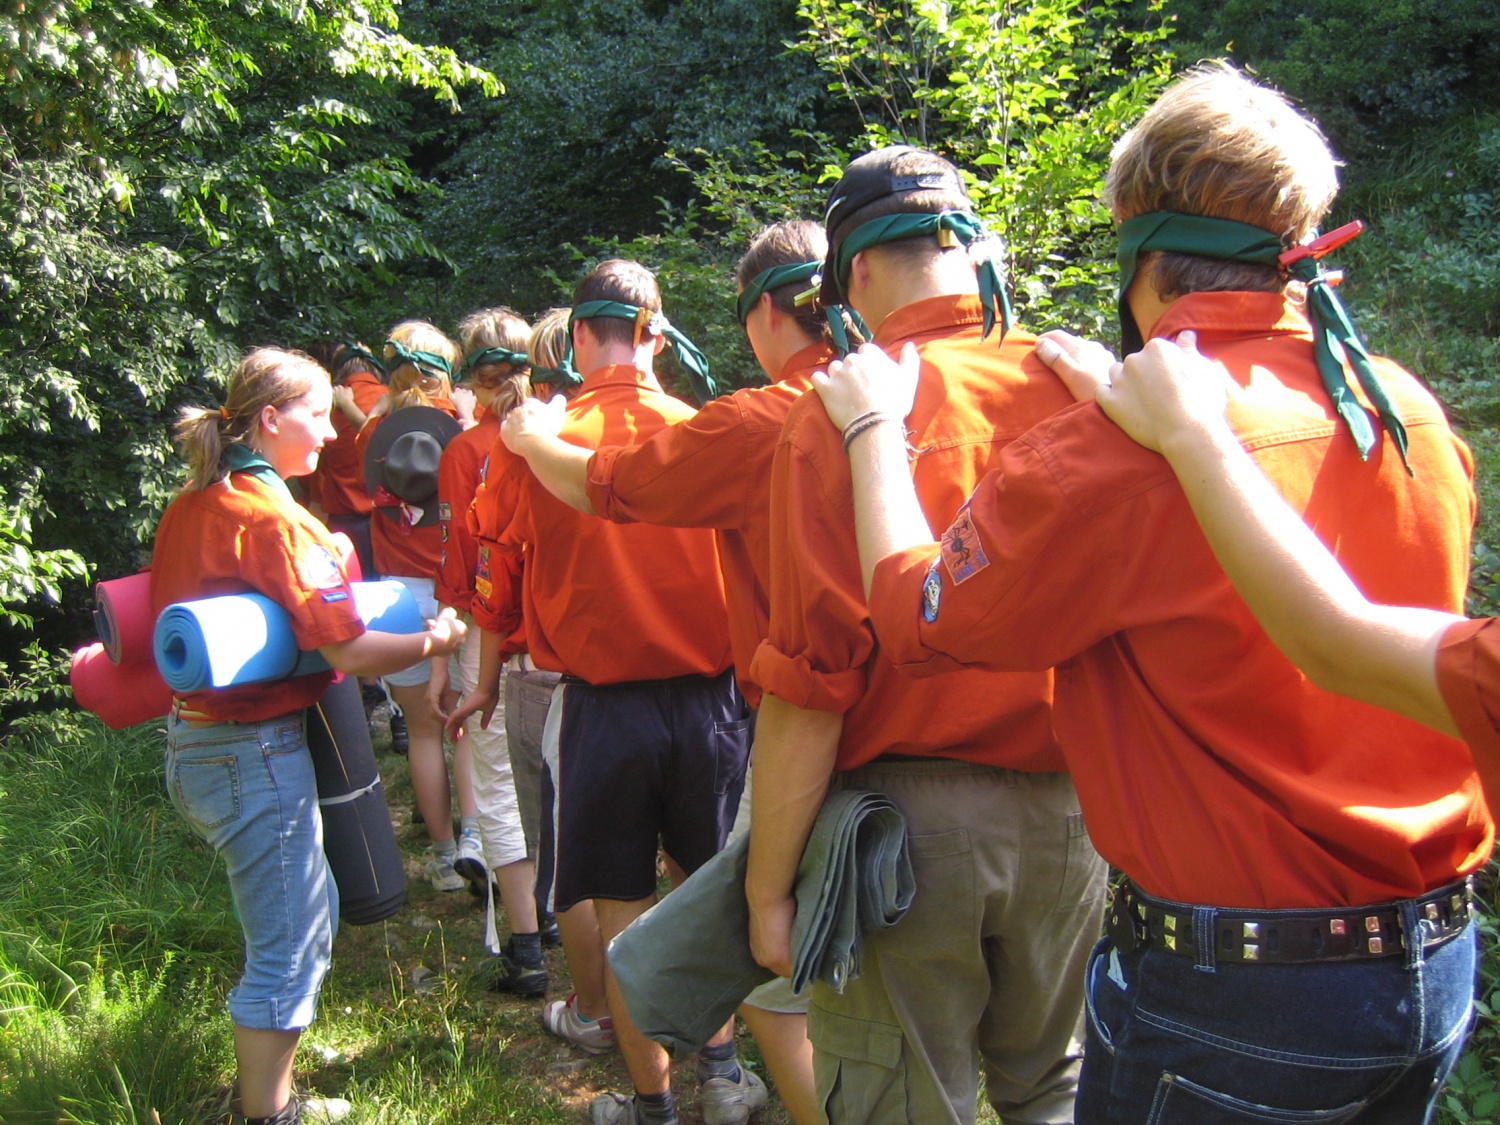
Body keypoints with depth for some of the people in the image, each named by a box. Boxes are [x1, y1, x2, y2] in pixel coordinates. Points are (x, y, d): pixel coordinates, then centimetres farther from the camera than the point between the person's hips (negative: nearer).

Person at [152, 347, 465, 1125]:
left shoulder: (190, 507, 8)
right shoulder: (274, 518, -19)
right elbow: (348, 653, -22)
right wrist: (433, 640, -7)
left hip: (195, 736, 10)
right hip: (255, 751, -10)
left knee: (310, 908, 23)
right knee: (287, 949, 4)